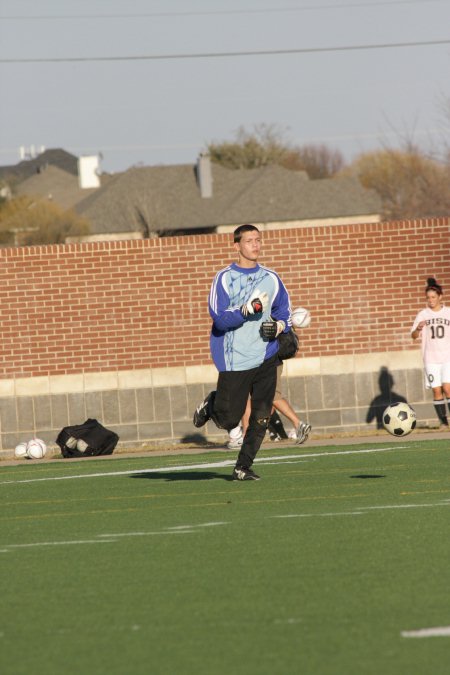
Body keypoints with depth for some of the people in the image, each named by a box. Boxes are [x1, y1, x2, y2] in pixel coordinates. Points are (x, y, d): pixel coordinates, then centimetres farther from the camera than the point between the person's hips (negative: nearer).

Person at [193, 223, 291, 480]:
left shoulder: (271, 278, 9)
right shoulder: (224, 278, -5)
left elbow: (284, 312, 20)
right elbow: (219, 318, -13)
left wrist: (278, 327, -2)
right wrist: (247, 310, -27)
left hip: (266, 356, 4)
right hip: (234, 360, -4)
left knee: (261, 418, -3)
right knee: (228, 421, 0)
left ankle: (243, 467, 10)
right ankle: (211, 404, 33)